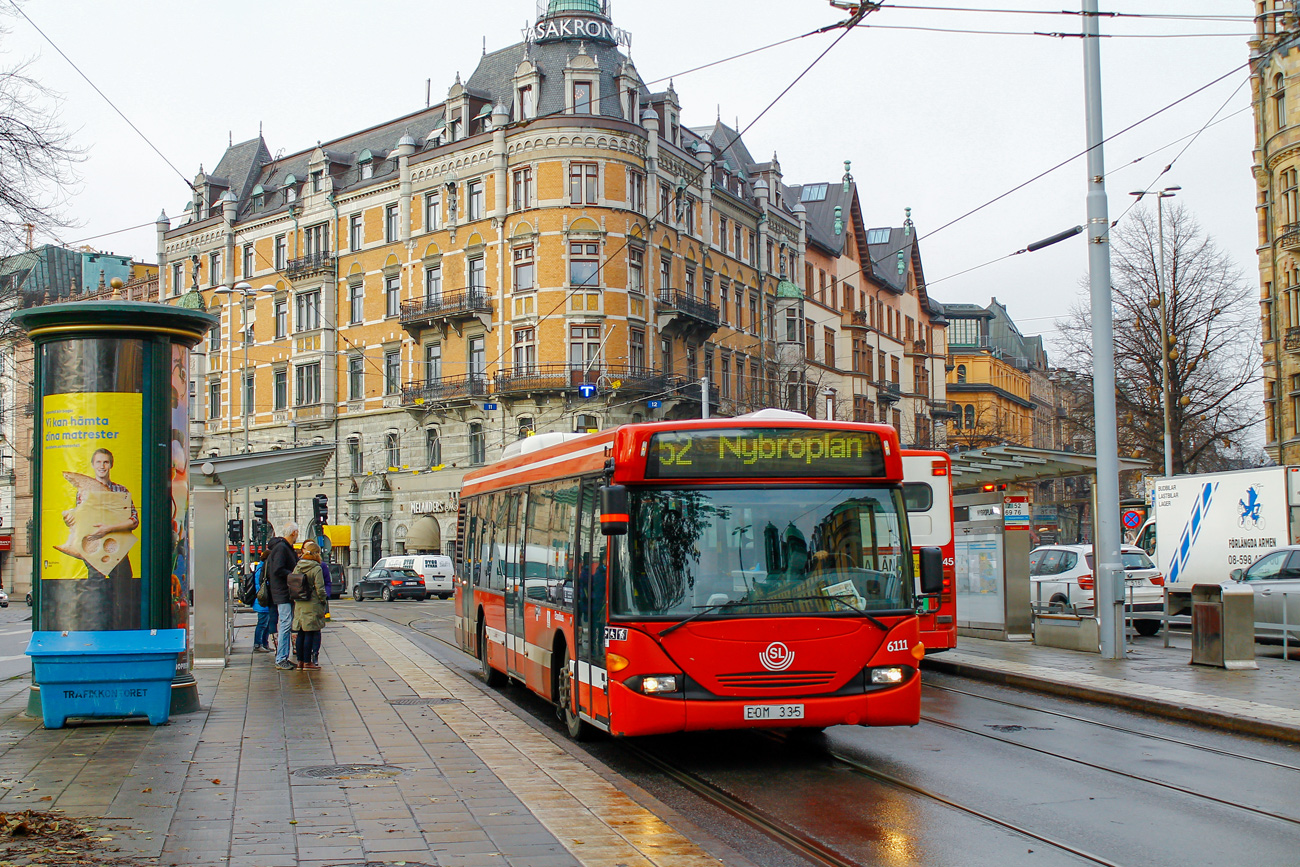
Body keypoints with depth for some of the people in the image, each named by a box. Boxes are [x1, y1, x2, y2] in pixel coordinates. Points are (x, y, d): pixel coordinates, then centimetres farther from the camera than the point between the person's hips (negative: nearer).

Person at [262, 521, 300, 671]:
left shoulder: (286, 547, 17)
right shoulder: (281, 548, -14)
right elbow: (278, 570, -22)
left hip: (287, 594, 10)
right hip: (283, 594, -10)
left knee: (286, 624, 11)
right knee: (286, 624, -10)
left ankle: (283, 658, 15)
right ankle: (281, 660, -8)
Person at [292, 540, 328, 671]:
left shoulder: (297, 567, 7)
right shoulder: (317, 568, -11)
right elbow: (320, 589, -13)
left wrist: (296, 600, 17)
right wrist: (323, 601, 0)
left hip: (299, 605, 6)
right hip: (312, 605, -6)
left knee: (301, 633, 11)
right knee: (310, 633, -2)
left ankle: (300, 661, 15)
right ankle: (307, 662, -2)